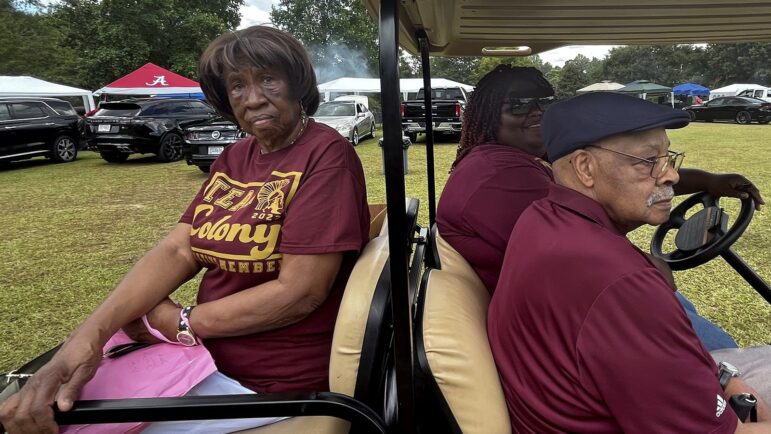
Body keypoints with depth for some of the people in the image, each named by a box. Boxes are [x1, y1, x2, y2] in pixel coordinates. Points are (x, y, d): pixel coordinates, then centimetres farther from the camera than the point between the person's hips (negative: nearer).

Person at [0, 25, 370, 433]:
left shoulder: (326, 155, -16)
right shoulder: (233, 158, 9)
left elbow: (299, 291, -21)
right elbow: (178, 250, -1)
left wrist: (182, 322, -12)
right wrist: (90, 333, -15)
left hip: (277, 384, -6)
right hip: (210, 357, 6)